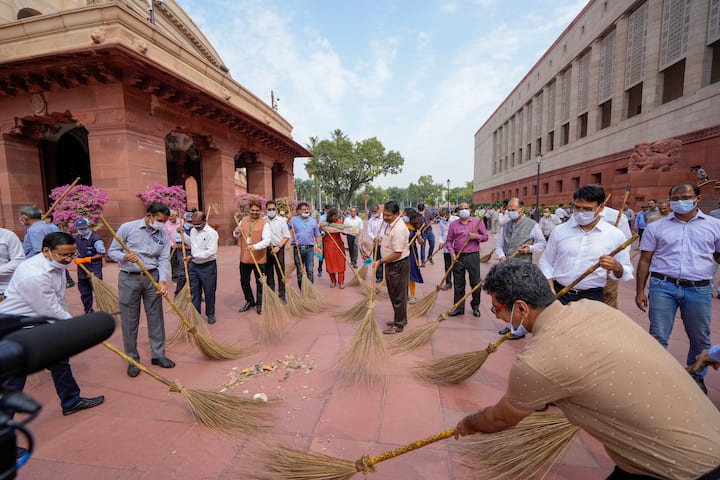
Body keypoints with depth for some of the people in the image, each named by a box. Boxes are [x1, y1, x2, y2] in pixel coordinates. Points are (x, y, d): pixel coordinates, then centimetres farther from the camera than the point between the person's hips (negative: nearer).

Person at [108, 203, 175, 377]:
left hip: (152, 278, 3)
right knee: (129, 320, 5)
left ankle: (158, 355, 21)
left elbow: (164, 260, -4)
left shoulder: (164, 235, 1)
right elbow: (112, 251, -2)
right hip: (129, 279, -2)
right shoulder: (127, 228, -7)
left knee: (156, 317, 8)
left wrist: (162, 281, -17)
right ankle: (133, 359, 20)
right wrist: (125, 257, -24)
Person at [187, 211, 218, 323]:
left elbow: (211, 251, -26)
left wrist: (193, 256, -25)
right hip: (193, 266, 6)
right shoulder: (192, 231, 7)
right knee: (194, 291, 11)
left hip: (208, 266, -6)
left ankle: (210, 314, 25)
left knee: (209, 292, 7)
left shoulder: (211, 233, -17)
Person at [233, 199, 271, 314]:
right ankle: (249, 301, 35)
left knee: (260, 282, 6)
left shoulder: (264, 223, -9)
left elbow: (267, 240, -18)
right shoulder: (243, 220, 8)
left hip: (259, 258, -5)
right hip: (244, 257, 5)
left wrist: (255, 246, -34)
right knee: (244, 281, 16)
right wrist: (236, 232, -8)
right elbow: (236, 236, 16)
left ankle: (259, 304, 24)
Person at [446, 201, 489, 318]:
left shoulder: (478, 222, 3)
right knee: (458, 284, 7)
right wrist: (452, 253, -7)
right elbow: (448, 241, 7)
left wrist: (476, 236, -13)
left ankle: (475, 306, 24)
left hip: (473, 256, -1)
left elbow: (485, 236, 7)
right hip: (458, 257, 1)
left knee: (475, 283, 6)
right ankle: (459, 307, 18)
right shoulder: (453, 224, 6)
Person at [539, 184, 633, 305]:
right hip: (558, 294, 1)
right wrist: (549, 288, -5)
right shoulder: (559, 230, -1)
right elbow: (546, 261, 7)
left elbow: (627, 274, 2)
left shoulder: (615, 235, -3)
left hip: (592, 297, -1)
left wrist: (616, 267, -20)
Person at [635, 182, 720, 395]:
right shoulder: (656, 227, 4)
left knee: (700, 339, 14)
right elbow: (645, 261, 4)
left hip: (699, 290, 2)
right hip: (663, 287, -1)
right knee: (658, 337, 2)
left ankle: (696, 377, 35)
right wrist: (640, 291, 0)